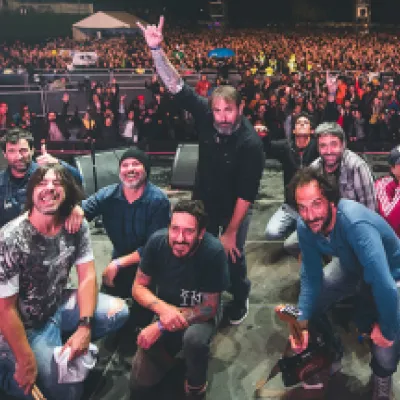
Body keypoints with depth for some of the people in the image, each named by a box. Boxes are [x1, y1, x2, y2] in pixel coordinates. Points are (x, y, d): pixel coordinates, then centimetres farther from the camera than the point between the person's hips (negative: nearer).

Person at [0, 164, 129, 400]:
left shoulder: (77, 227, -9)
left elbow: (87, 276, -6)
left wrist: (84, 327, -19)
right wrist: (27, 363, -19)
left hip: (61, 304, 5)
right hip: (29, 324, -5)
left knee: (119, 312, -12)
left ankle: (63, 342, 9)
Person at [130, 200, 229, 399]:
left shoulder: (214, 251, -29)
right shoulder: (157, 241, -21)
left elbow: (209, 308, -21)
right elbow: (138, 287, -9)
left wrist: (160, 327, -27)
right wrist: (163, 309, -30)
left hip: (200, 315, -3)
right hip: (166, 310, 3)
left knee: (193, 338, -37)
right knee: (139, 382, -3)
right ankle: (172, 349, 26)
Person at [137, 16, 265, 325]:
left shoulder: (251, 143, -30)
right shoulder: (205, 115, -20)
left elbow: (246, 194, -26)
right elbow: (175, 85, -25)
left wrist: (231, 231, -22)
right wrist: (156, 49, -39)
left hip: (235, 208, -4)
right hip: (203, 200, 4)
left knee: (233, 255, 9)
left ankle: (240, 298, 39)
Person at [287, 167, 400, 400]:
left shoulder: (356, 224, -42)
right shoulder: (305, 226, -21)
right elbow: (311, 276, -11)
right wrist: (302, 325, -18)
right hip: (351, 266, 5)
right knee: (307, 307, -4)